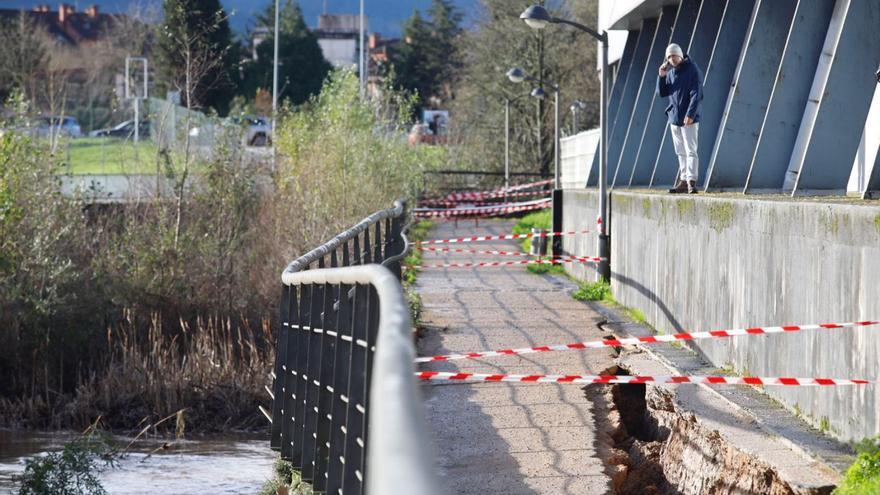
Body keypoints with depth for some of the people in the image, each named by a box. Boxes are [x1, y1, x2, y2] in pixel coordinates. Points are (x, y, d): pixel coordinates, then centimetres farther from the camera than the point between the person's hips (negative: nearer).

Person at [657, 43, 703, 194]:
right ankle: (684, 181, 14)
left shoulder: (692, 71, -9)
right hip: (674, 118, 7)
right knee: (681, 153, 10)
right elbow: (662, 93, 13)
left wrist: (690, 114, -23)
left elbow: (696, 95, -15)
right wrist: (661, 76, -3)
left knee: (691, 151, -11)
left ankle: (692, 181, -16)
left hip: (689, 119, -7)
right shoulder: (670, 72, 12)